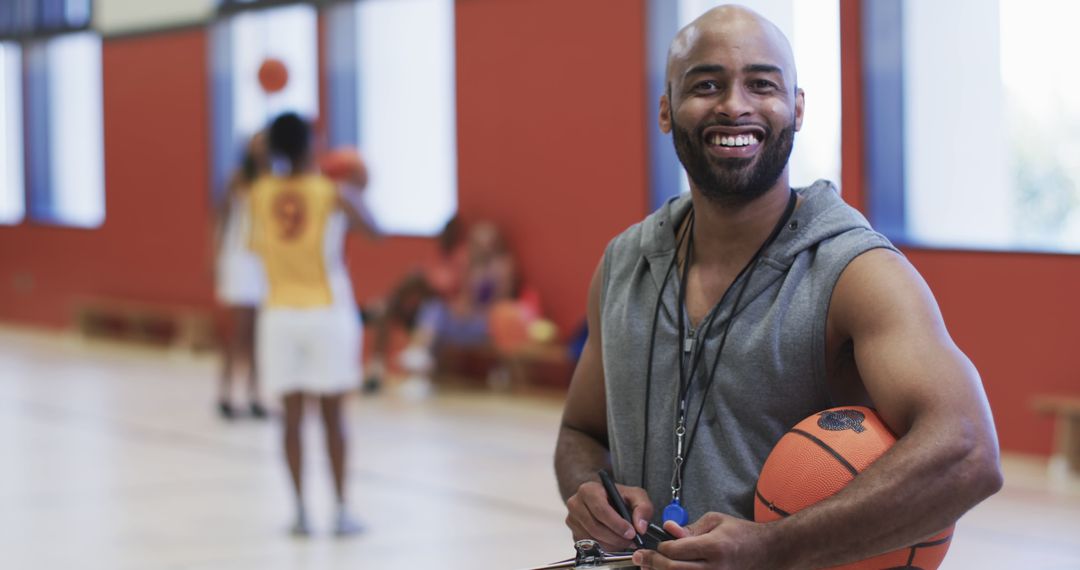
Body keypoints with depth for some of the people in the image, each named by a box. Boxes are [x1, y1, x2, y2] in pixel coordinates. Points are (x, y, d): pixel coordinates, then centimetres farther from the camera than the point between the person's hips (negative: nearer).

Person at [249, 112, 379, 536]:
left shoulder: (260, 193, -3)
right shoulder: (333, 193, -10)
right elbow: (373, 230, 3)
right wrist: (359, 189, 19)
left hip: (281, 313, 2)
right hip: (328, 311, -2)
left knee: (292, 415, 6)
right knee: (332, 414, 4)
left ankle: (301, 512, 6)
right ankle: (341, 512, 7)